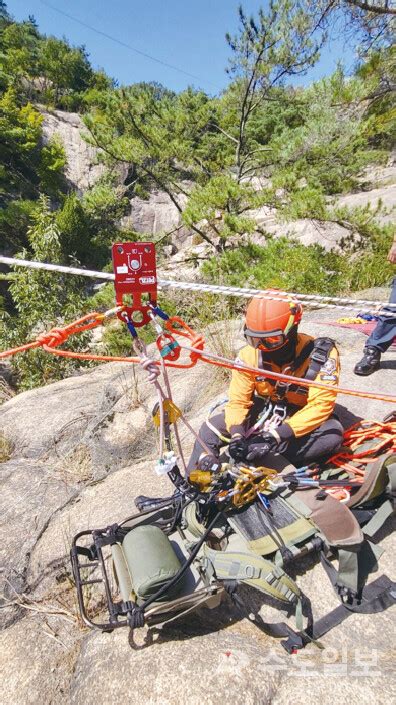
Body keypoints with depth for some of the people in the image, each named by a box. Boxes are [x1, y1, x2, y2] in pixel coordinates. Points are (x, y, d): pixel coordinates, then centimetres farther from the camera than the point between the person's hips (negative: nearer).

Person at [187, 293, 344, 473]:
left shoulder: (321, 354, -25)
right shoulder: (249, 354, -17)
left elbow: (320, 405, -29)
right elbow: (238, 400, -12)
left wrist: (278, 435, -37)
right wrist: (236, 434, -30)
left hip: (301, 420, -2)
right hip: (262, 413, 2)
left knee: (333, 434, -34)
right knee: (210, 429, -12)